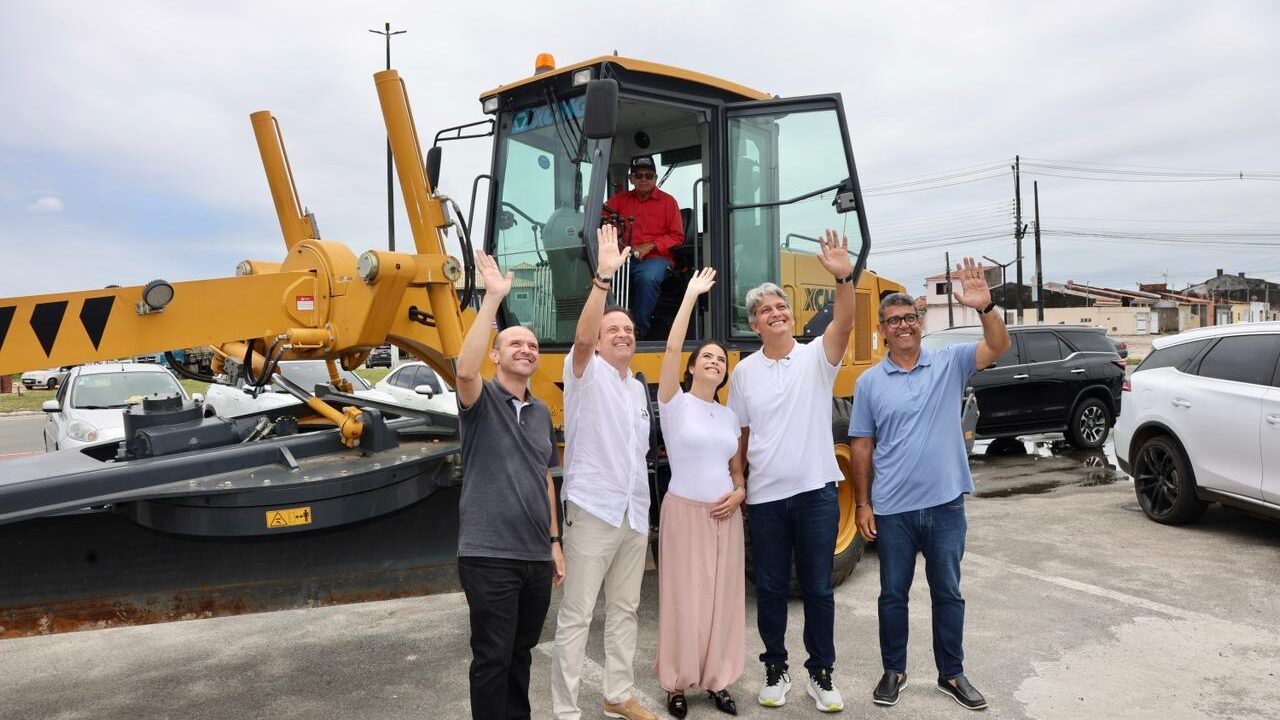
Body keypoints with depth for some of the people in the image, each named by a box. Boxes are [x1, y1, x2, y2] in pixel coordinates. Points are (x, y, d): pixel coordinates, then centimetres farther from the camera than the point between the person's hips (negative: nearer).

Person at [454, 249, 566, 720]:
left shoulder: (542, 413, 13)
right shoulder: (481, 401, -5)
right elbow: (465, 369, -29)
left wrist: (554, 543, 15)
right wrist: (493, 299, -30)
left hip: (536, 557, 6)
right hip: (489, 556, -6)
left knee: (521, 653, 18)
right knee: (493, 658, 1)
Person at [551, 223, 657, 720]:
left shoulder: (638, 389, 15)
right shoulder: (586, 373, -4)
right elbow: (581, 336, -27)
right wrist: (603, 275, -35)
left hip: (633, 515, 7)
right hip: (592, 511, -7)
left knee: (624, 610, 16)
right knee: (576, 615, -1)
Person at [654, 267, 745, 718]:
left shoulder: (729, 416, 10)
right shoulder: (675, 403, -4)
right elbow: (672, 348, -17)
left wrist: (739, 493, -4)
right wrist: (691, 295, -15)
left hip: (724, 515, 5)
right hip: (684, 511, -5)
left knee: (723, 598, 9)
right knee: (684, 598, 0)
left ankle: (717, 680, 22)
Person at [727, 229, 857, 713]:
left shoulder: (816, 357, -2)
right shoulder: (744, 372, 3)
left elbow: (844, 325, -22)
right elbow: (738, 436, 8)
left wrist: (843, 278, -37)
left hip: (816, 492, -1)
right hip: (765, 498, 1)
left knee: (818, 588, 8)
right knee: (770, 589, 11)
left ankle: (821, 674, 24)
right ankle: (775, 669, 28)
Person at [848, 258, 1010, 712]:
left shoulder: (950, 363, 1)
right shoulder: (870, 382, -1)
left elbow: (998, 347, -13)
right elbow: (862, 445, 1)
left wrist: (985, 308, -31)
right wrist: (862, 503, -2)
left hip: (945, 505, 1)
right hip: (893, 510, 0)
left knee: (948, 594, 13)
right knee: (893, 594, 12)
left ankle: (951, 674, 29)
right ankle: (894, 671, 28)